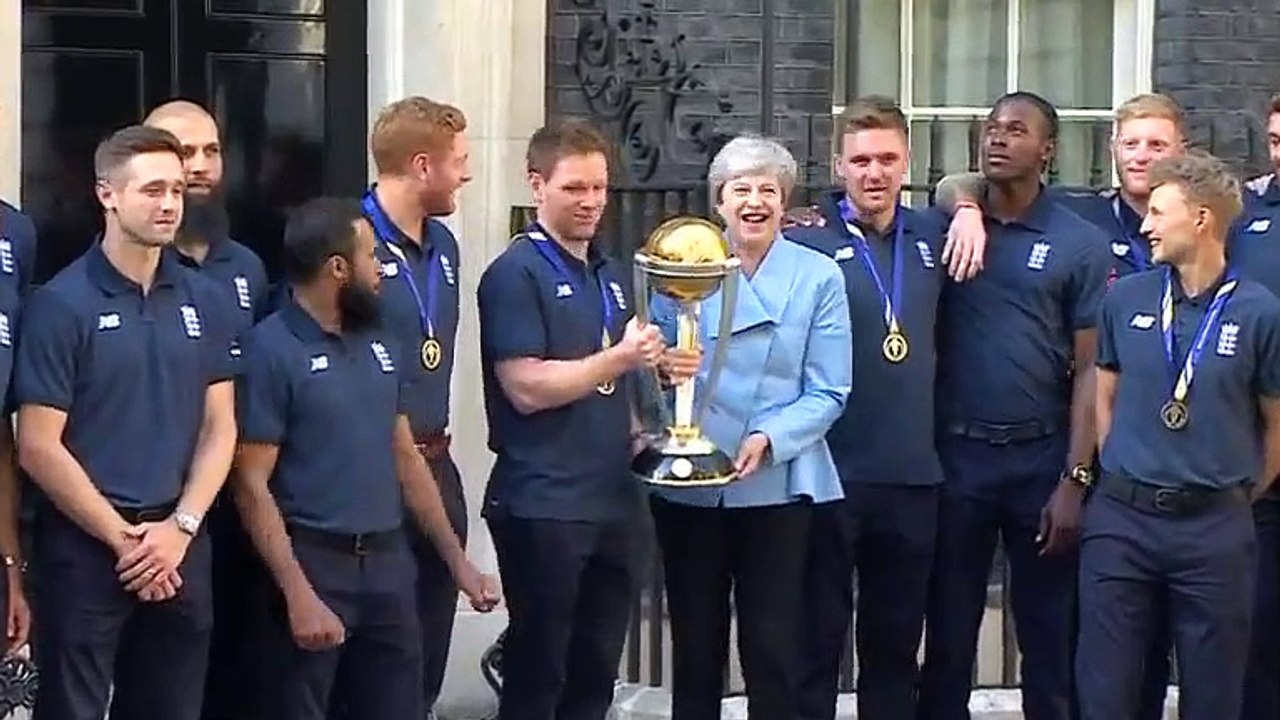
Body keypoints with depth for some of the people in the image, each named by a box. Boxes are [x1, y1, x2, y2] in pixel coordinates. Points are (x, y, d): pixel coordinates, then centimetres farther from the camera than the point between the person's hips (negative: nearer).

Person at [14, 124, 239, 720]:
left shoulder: (205, 302, 7)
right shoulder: (62, 304, -7)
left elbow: (220, 429, 8)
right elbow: (38, 447, -10)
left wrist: (180, 528, -6)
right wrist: (122, 537, -10)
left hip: (181, 545, 4)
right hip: (85, 545, -4)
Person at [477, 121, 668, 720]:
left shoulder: (609, 275, 16)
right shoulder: (516, 273, -9)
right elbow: (527, 389, -17)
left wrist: (636, 432, 9)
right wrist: (619, 359, -19)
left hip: (613, 502, 8)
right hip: (543, 507, -8)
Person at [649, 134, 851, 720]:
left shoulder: (818, 277, 0)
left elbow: (828, 392, -4)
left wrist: (769, 440, -18)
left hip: (775, 486, -1)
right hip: (688, 484, 2)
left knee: (773, 650, 1)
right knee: (695, 648, 9)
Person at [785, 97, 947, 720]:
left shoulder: (929, 236, 9)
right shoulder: (805, 243, -6)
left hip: (913, 477, 5)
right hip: (831, 475, -5)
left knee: (896, 645, 14)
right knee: (816, 644, 3)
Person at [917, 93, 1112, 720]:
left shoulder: (1080, 244, 0)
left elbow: (1089, 370, -2)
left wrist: (1074, 480, -7)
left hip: (1040, 458, -1)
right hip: (955, 455, 1)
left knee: (1048, 634, 7)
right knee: (948, 631, 7)